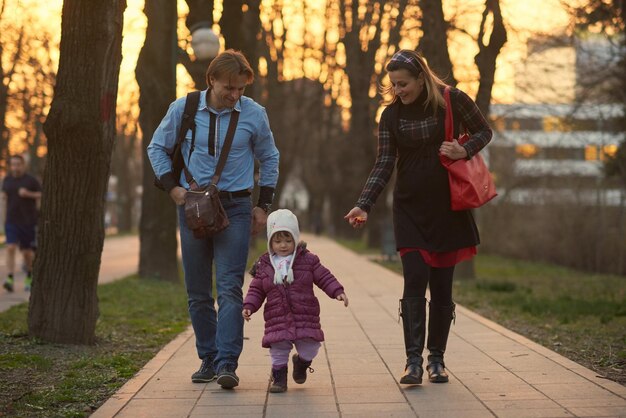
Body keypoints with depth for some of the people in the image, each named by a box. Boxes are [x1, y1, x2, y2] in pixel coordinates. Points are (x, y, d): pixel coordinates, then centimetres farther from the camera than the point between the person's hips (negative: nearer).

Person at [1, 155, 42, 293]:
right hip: (11, 221, 2)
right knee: (10, 248, -13)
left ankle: (30, 277, 32)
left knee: (27, 251, 8)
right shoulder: (7, 180, 8)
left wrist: (29, 194, -18)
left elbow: (42, 195, -4)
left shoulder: (31, 180, -4)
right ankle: (10, 279, -19)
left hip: (28, 221, -2)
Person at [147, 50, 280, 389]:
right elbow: (157, 148, 12)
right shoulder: (182, 109, -1)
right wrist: (172, 186, -1)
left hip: (235, 208, -2)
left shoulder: (254, 114, -1)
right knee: (198, 292, 6)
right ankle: (208, 359, 18)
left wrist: (263, 204, 8)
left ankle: (227, 364, -14)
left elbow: (269, 158, 14)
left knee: (229, 288, -12)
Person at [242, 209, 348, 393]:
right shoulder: (264, 266, 6)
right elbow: (256, 290, 9)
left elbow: (324, 278, 4)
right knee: (278, 350, -1)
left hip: (306, 318, 0)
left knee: (310, 349, -1)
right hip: (277, 320, 0)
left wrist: (338, 292, -8)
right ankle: (279, 376, 22)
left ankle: (301, 363, 32)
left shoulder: (308, 260, 2)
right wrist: (249, 306, -5)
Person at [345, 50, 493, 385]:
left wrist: (465, 150, -15)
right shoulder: (391, 115, 2)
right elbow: (384, 165, -1)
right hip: (409, 207, 1)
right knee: (415, 280, -11)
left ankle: (436, 359, 15)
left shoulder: (452, 101, -5)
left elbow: (484, 131, 7)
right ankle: (413, 360, -11)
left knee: (441, 285, 4)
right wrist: (363, 205, -13)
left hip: (447, 206, -1)